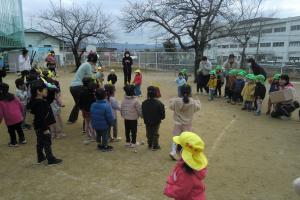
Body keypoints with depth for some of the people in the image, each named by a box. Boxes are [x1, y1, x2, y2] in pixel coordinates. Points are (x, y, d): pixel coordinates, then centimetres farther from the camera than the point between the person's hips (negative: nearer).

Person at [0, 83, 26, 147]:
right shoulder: (13, 96, 3)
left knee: (11, 131, 13)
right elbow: (20, 105, 7)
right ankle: (22, 139, 34)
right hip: (18, 117, 5)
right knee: (19, 128, 23)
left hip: (10, 120, -5)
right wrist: (21, 113, 23)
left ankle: (14, 142, 25)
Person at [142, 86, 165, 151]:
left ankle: (150, 145, 31)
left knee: (149, 133, 18)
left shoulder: (144, 103, -11)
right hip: (156, 122, -3)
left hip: (147, 122, 3)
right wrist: (161, 118, 5)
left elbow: (143, 113, -1)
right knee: (155, 134, 13)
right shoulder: (159, 103, -21)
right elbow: (162, 114, -16)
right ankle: (155, 146, 20)